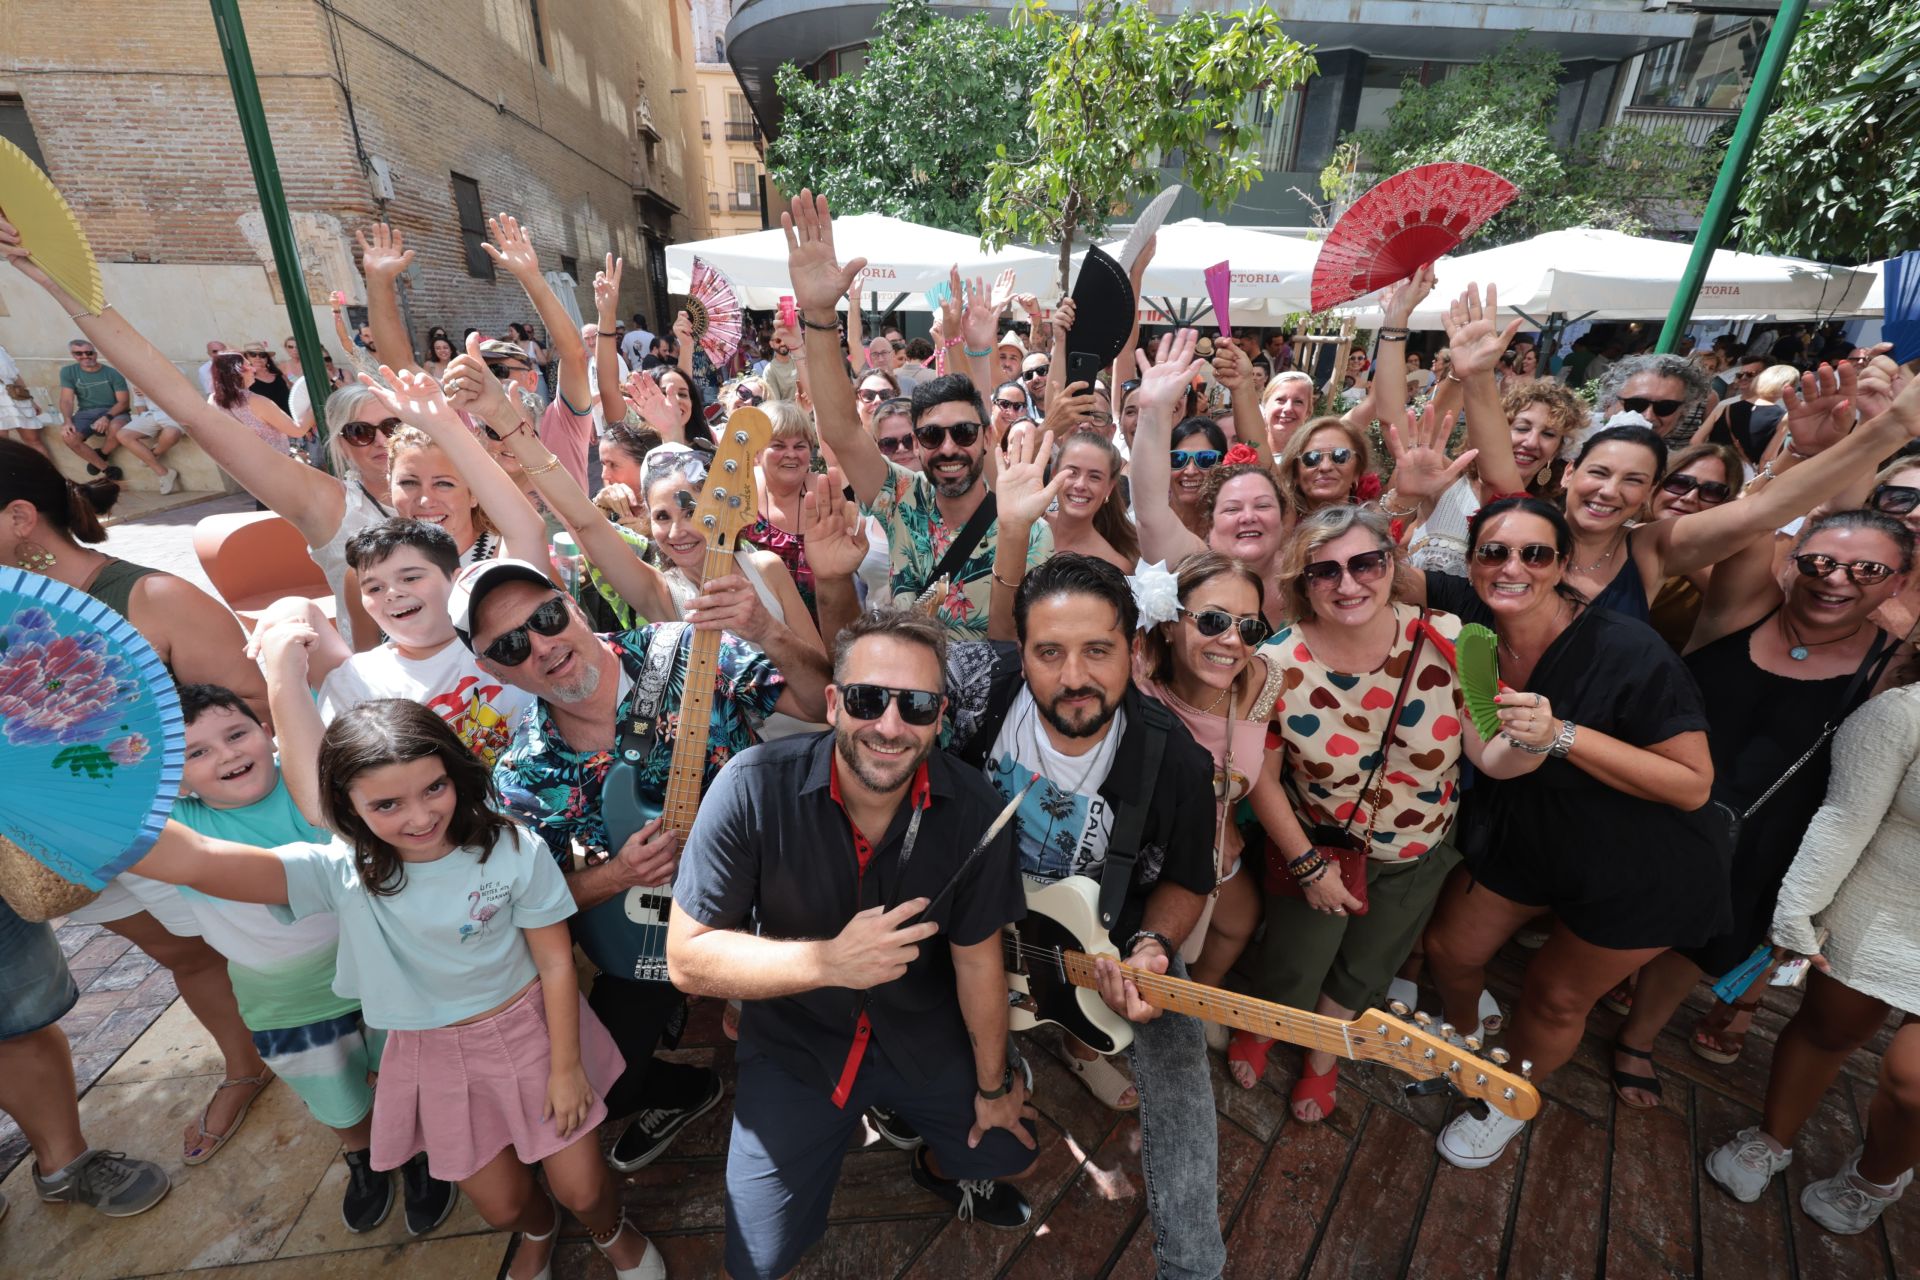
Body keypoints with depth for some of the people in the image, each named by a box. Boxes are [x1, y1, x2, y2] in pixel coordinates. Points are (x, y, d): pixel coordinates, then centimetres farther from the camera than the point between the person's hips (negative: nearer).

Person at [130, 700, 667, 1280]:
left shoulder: (513, 849, -24)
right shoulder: (342, 872, -20)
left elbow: (555, 961, -14)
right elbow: (193, 860, -36)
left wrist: (566, 1067, -9)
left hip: (530, 1031, -2)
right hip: (437, 1056, 2)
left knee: (581, 1188, 9)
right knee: (501, 1205, 17)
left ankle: (613, 1232, 47)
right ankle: (537, 1231, 56)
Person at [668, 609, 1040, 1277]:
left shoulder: (974, 808, -22)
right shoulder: (755, 787, -28)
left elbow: (977, 957, -8)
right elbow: (687, 957, -22)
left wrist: (993, 1085, 5)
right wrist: (829, 961, -36)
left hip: (925, 1036, 2)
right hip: (795, 1044, -1)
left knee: (1009, 1145, 17)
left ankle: (941, 1165, 52)